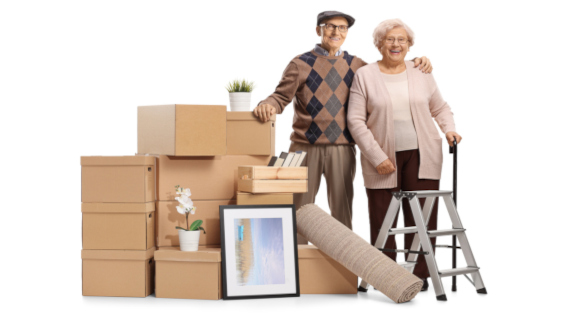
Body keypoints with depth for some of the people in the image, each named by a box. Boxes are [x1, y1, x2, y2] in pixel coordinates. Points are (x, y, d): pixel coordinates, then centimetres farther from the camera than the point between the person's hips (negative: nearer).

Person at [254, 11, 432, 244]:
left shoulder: (355, 65, 12)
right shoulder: (301, 64, 3)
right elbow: (282, 96, -3)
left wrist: (416, 64, 3)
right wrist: (268, 106, -26)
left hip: (342, 149, 2)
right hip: (306, 146, -2)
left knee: (342, 209, 7)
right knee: (299, 209, 3)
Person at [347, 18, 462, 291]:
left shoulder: (422, 73, 9)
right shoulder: (364, 76, 2)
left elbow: (440, 107, 21)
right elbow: (356, 120, -3)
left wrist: (449, 128, 1)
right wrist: (376, 156, -11)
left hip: (421, 157, 2)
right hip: (382, 160, -1)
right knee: (382, 219, 1)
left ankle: (419, 275, 9)